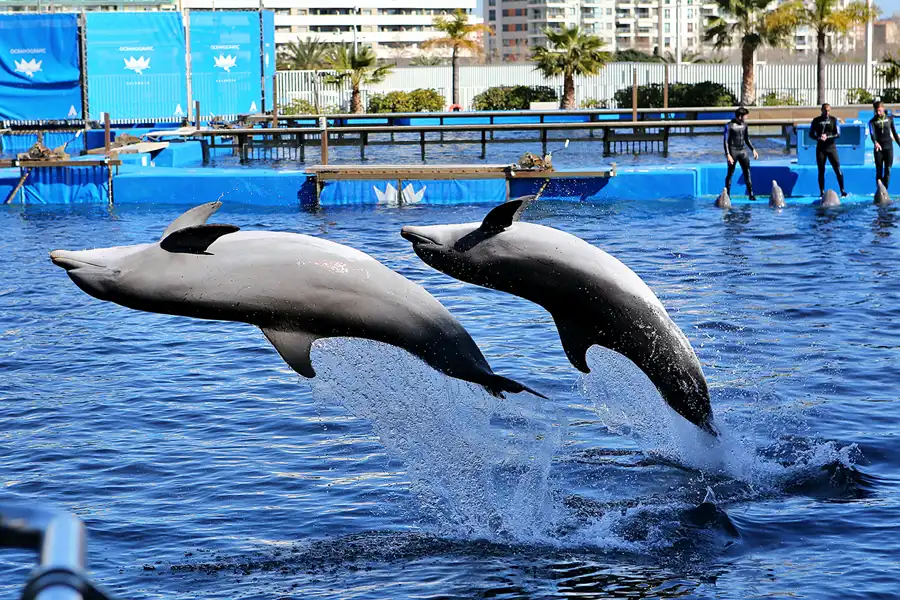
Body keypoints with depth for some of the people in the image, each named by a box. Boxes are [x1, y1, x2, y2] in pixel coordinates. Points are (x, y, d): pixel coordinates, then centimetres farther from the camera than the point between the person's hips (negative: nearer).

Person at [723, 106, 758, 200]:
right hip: (733, 151, -5)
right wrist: (728, 155, -16)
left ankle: (751, 194, 0)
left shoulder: (744, 125, 10)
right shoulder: (729, 126, -7)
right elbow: (726, 141, -8)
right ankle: (727, 195, 7)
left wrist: (753, 150, 14)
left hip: (743, 151, 5)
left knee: (747, 172, -1)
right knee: (730, 173, 0)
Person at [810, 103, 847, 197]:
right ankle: (822, 192, 8)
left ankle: (842, 190, -3)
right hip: (820, 148, 1)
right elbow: (811, 134, 7)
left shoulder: (834, 120, 4)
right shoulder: (816, 121, 7)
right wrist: (818, 138, -13)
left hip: (831, 147, -1)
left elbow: (838, 134, -2)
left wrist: (827, 137, -17)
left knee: (837, 168, -8)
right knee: (821, 170, 2)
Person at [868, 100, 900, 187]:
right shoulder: (872, 121, 0)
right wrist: (875, 142, -38)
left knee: (888, 170, -5)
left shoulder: (889, 119, 9)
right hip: (879, 148, -1)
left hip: (889, 148, 1)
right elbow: (872, 133, -18)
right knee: (879, 172, 1)